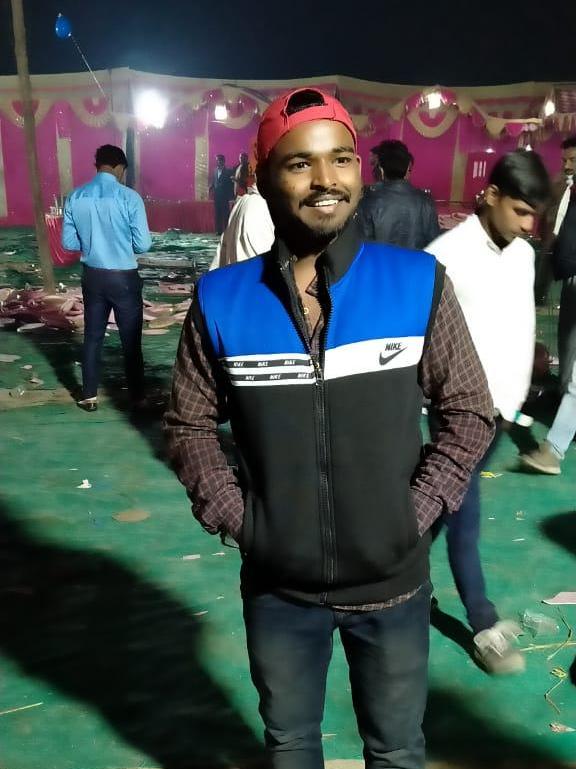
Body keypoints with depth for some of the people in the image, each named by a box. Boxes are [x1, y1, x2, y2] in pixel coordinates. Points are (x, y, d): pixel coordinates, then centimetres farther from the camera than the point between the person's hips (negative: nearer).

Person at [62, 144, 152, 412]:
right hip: (124, 278, -4)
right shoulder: (129, 197, -14)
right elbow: (143, 244, -13)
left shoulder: (75, 197, -2)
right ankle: (137, 396, 18)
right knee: (130, 339, 8)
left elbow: (68, 242, 2)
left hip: (91, 276, 4)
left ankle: (89, 396, 23)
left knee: (92, 336, 15)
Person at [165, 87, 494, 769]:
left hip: (392, 581, 0)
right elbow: (188, 424, 1)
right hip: (277, 585, 1)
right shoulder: (221, 300, -9)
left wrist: (416, 512, -10)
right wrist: (233, 516, -8)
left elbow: (470, 411, -3)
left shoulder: (418, 283, -11)